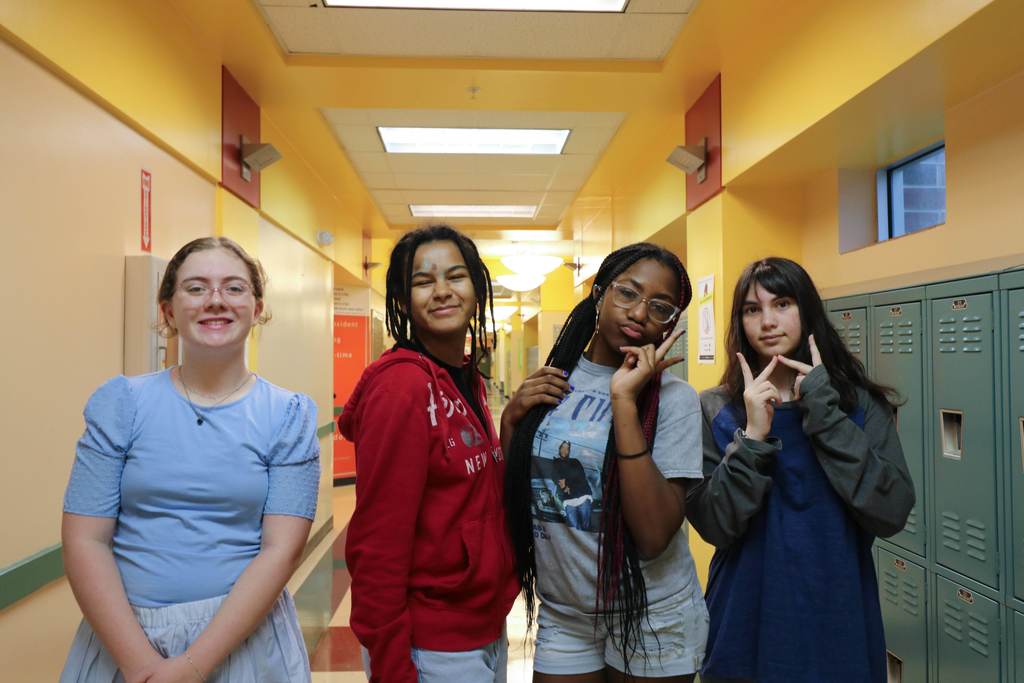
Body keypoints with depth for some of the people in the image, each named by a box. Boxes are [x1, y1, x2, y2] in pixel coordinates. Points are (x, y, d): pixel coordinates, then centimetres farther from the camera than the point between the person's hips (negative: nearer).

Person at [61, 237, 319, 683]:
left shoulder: (289, 415, -6)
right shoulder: (121, 402, -3)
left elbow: (281, 550, -10)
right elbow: (85, 540, -6)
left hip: (243, 635, 0)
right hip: (122, 636, 1)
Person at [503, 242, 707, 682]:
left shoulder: (674, 398, -15)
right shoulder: (550, 383, -2)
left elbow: (654, 535, -25)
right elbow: (512, 501, 4)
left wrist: (625, 400, -27)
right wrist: (511, 420, -11)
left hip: (651, 622, -3)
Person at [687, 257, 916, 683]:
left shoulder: (860, 404, -3)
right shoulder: (715, 409, -6)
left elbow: (891, 514, -15)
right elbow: (714, 527, -12)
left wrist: (825, 415, -19)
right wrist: (753, 437, -23)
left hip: (839, 619, 1)